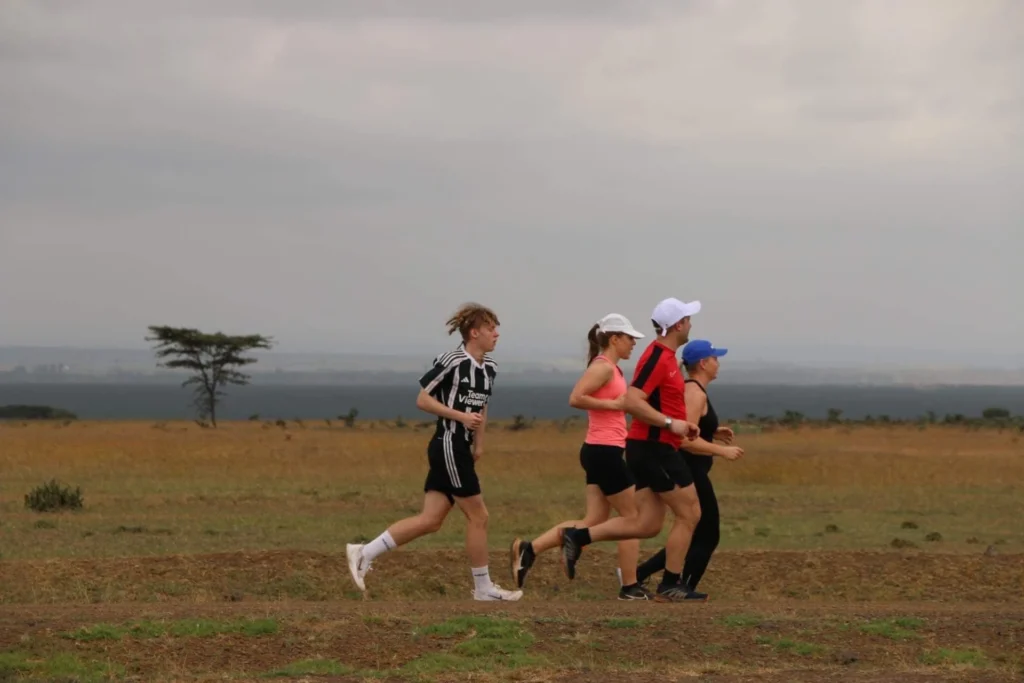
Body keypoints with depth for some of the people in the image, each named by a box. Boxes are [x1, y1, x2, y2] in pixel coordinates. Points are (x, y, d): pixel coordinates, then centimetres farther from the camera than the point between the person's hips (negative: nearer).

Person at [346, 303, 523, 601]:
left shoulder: (490, 367, 12)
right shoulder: (452, 362, -13)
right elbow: (422, 400, -11)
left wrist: (478, 444, 19)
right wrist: (461, 417, -17)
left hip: (460, 450, 9)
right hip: (449, 445, -9)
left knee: (430, 520, 4)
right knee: (478, 516, -1)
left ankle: (364, 553, 6)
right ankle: (484, 589, 10)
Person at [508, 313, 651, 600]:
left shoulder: (610, 368, 18)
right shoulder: (603, 367, -13)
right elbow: (575, 398, -24)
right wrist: (613, 404, -19)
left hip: (600, 451, 10)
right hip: (605, 451, -10)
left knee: (594, 522, 6)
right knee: (632, 516, 0)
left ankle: (528, 549, 1)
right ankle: (631, 588, 6)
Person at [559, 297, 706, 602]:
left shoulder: (663, 356, 16)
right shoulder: (658, 358, -16)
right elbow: (632, 402, -26)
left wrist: (681, 423, 17)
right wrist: (671, 423, -23)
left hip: (646, 448, 10)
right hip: (655, 448, -10)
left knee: (646, 524, 7)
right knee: (689, 514, 0)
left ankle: (577, 537, 2)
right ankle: (670, 586, 5)